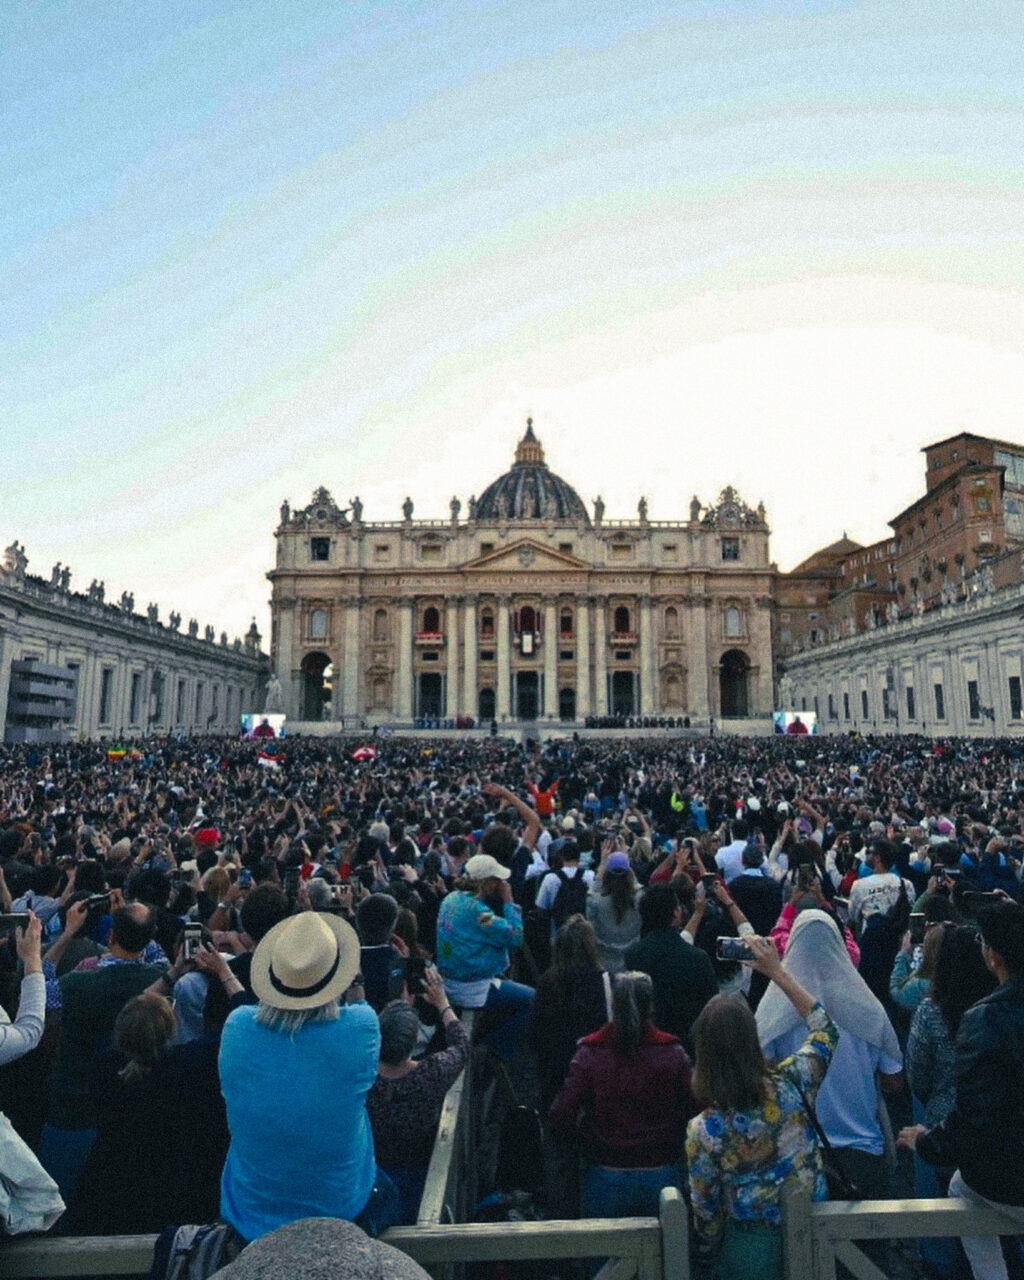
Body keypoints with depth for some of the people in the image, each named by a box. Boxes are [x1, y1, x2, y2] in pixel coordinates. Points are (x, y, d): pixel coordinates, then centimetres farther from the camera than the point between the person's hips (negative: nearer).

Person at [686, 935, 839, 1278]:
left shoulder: (703, 1131, -26)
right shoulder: (790, 1086, -24)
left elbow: (705, 1206, -10)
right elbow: (826, 1031, -5)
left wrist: (710, 1248, 11)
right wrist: (778, 972, -6)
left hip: (750, 1250, -2)